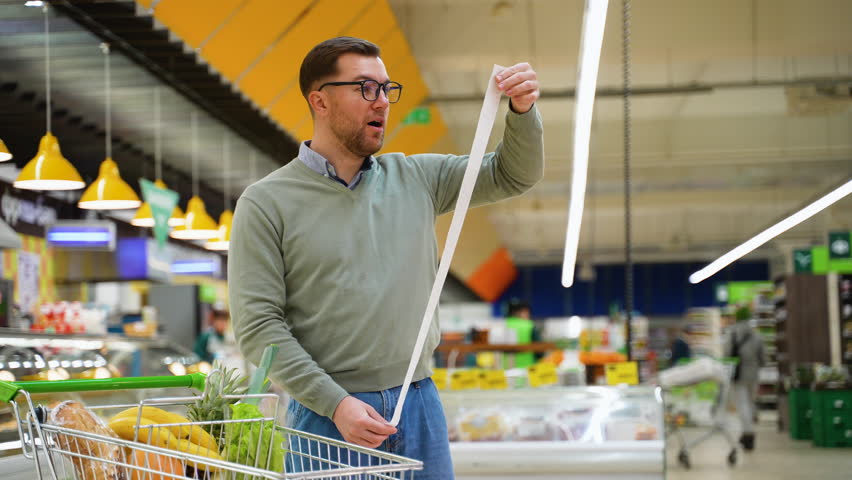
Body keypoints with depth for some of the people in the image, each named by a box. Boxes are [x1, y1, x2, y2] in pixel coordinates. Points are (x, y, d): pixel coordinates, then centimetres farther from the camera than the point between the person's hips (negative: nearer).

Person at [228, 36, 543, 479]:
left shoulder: (415, 178, 10)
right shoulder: (266, 204, -4)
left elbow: (513, 175, 13)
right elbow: (258, 324, -9)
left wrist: (522, 111, -8)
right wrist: (336, 403, -16)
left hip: (419, 405, 4)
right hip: (327, 414, -4)